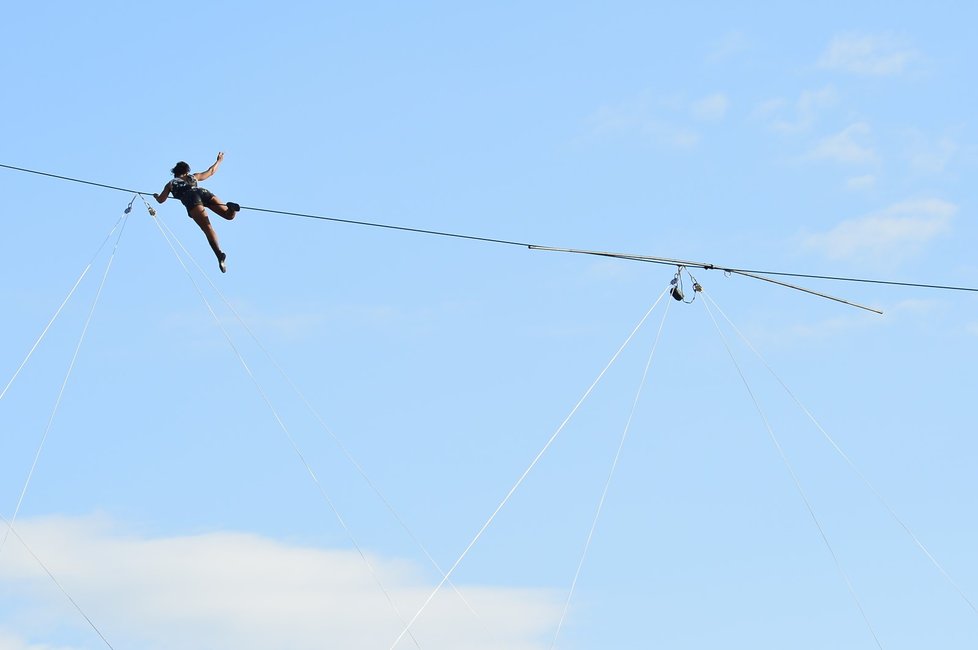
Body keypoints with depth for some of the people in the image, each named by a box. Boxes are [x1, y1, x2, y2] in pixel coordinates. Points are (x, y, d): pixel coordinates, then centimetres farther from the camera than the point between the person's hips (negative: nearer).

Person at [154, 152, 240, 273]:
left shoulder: (170, 184, 33)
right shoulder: (193, 176, 39)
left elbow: (161, 200, 34)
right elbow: (211, 171, 50)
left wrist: (156, 196, 56)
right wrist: (218, 161, 66)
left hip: (190, 198, -2)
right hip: (203, 192, 2)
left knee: (208, 228, -17)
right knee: (229, 215, 1)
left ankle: (219, 255, -37)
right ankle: (230, 207, -37)